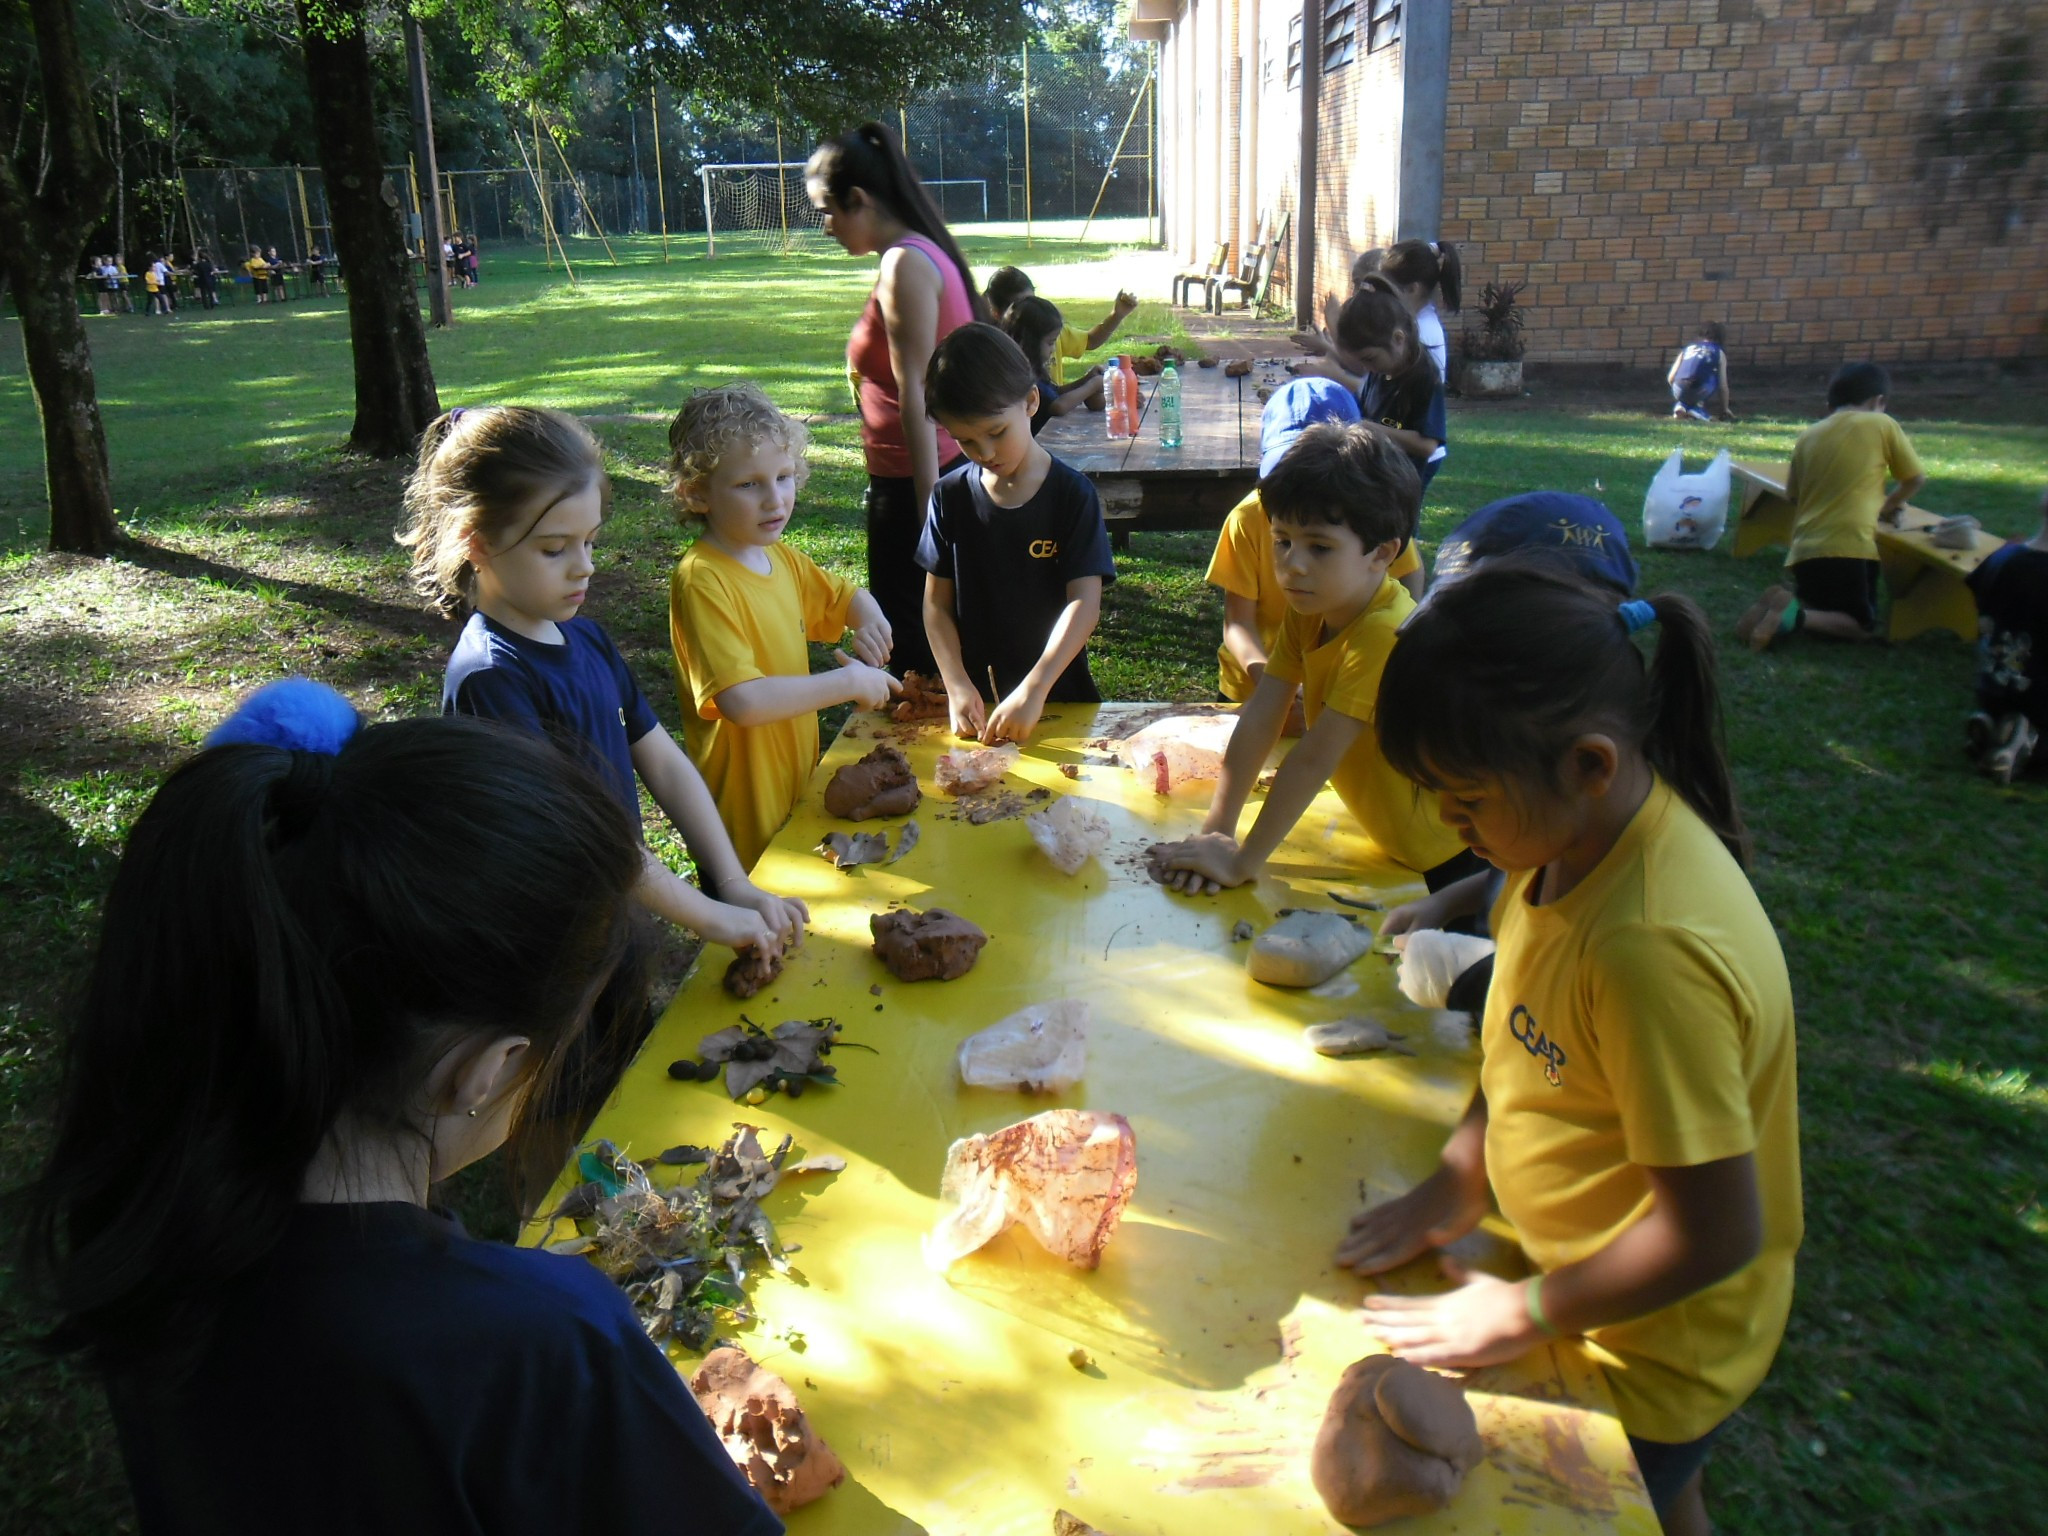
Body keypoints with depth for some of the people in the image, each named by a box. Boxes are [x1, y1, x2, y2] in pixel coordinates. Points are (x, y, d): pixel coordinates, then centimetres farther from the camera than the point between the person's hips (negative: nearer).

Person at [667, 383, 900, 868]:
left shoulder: (783, 559, 4)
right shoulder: (703, 581, -22)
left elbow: (846, 596, 22)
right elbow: (742, 701, -33)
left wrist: (871, 621, -2)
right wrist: (850, 683, -24)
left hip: (798, 787, 8)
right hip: (744, 811, -8)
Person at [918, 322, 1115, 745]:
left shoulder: (1073, 494, -4)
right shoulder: (951, 496, 4)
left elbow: (1084, 601, -12)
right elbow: (937, 602, 4)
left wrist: (1033, 690, -23)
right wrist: (956, 684, -11)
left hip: (1058, 696, -2)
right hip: (976, 703, 2)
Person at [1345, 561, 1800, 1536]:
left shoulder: (1649, 951, -38)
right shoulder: (1575, 832, -12)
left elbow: (1714, 1231, -30)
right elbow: (1529, 1036, 4)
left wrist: (1523, 1315, -19)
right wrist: (1459, 1179, -4)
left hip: (1647, 1353, -7)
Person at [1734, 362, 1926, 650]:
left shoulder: (1809, 435, 14)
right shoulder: (1882, 424, 3)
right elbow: (1916, 478, 11)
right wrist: (1888, 505, 28)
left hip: (1805, 549, 5)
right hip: (1848, 548, -5)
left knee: (1819, 607, 28)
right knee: (1866, 628, 9)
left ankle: (1782, 604, -5)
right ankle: (1795, 615, -18)